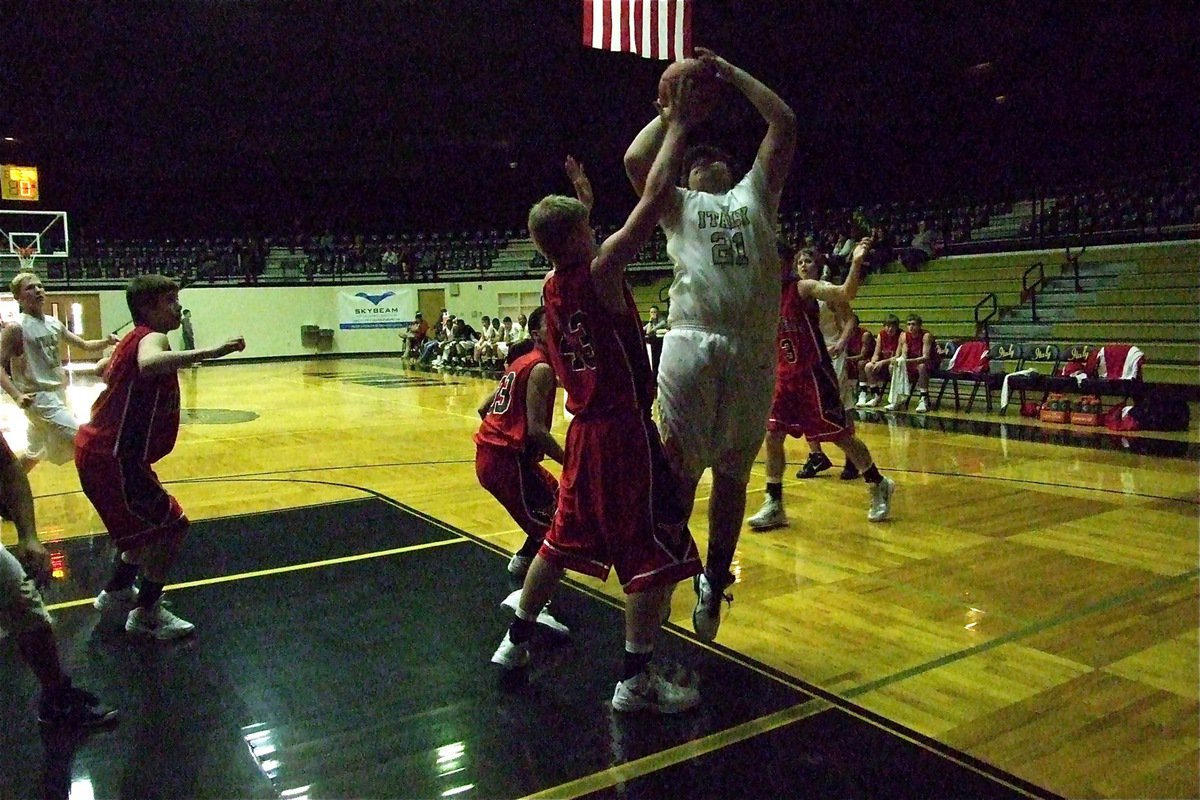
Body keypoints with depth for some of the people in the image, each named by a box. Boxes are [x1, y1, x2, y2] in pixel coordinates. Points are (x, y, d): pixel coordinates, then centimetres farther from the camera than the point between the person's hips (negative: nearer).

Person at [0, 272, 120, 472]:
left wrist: (106, 341, -6)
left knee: (34, 455, 23)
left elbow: (84, 345, 14)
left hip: (58, 394, 9)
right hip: (40, 397, -9)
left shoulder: (55, 324, 8)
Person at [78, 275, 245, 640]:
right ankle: (146, 613, 4)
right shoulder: (151, 337, -18)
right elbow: (149, 364, -45)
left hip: (100, 451, 11)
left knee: (150, 521, 26)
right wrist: (210, 351, -49)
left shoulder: (134, 337, 12)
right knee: (172, 525, -5)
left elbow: (107, 372, 32)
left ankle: (117, 592, 39)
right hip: (113, 458, -11)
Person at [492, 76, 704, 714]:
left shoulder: (552, 285, 6)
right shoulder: (599, 272, -16)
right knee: (655, 555, 1)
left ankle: (516, 642, 32)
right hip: (625, 432, -8)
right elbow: (653, 197, -18)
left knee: (563, 540, 22)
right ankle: (636, 680, 6)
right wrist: (678, 126, -6)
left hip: (585, 431, 8)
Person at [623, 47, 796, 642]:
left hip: (754, 350, 2)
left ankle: (715, 578, 22)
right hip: (692, 343, -2)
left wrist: (732, 74, 24)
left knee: (733, 475, 9)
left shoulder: (756, 194, 26)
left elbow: (784, 125, 21)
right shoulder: (679, 205, 21)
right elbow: (635, 160, 5)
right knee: (679, 466, -4)